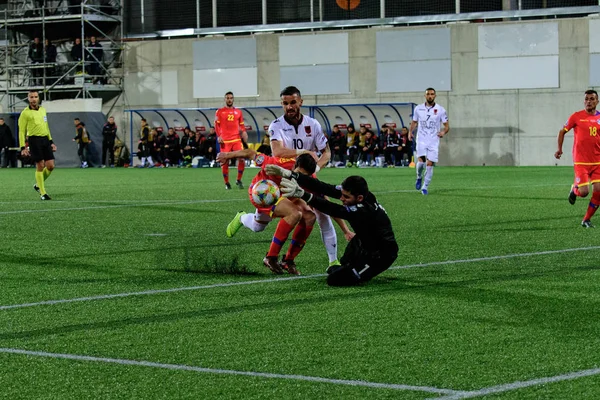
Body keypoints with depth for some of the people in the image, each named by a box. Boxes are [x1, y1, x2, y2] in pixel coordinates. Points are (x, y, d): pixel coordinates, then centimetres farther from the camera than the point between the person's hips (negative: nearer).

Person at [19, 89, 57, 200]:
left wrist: (51, 142, 21)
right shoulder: (25, 113, -3)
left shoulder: (43, 110, 16)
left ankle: (38, 185, 23)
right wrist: (23, 147, -11)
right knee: (40, 166, -7)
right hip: (34, 140, -6)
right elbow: (21, 131, -4)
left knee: (50, 166, 1)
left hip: (45, 139, 6)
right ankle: (42, 193, 2)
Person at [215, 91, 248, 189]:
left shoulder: (238, 112, 14)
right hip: (225, 141, -2)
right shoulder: (219, 112, 6)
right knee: (225, 162, -2)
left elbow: (242, 126, 17)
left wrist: (244, 133, 0)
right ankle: (227, 183, 11)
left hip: (236, 139, 2)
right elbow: (216, 125, 2)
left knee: (242, 159, -10)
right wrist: (219, 136, -11)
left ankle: (239, 180, 7)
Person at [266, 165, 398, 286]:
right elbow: (323, 187, -17)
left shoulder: (364, 211, -36)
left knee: (334, 279, -12)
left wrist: (301, 194, -55)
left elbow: (332, 209, -45)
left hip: (381, 255, -9)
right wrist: (289, 174, -22)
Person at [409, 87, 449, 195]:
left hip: (434, 141, 0)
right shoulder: (418, 108, 6)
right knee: (421, 161, -17)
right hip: (421, 139, 0)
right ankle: (419, 177, 14)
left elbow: (447, 125, 4)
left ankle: (425, 187, 6)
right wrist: (410, 132, 1)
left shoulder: (440, 110, 1)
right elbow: (414, 122, 19)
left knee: (430, 164, -6)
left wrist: (443, 132, -18)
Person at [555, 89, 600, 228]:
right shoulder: (577, 116, -2)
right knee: (583, 192, -11)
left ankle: (587, 219, 11)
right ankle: (574, 190, 27)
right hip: (581, 162, -3)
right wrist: (559, 148, 1)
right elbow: (562, 131, 9)